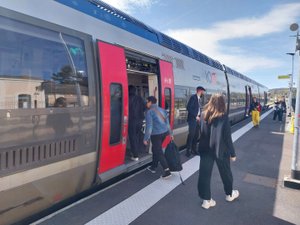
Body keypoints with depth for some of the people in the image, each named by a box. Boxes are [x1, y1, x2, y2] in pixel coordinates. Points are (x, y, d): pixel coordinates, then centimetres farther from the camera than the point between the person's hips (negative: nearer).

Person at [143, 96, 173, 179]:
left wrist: (146, 138, -11)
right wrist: (170, 133, 22)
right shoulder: (162, 110, 13)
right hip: (164, 132, 8)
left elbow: (149, 126, -15)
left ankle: (167, 171, -5)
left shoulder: (149, 112, -9)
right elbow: (167, 122, 16)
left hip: (156, 134, -8)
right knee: (155, 149, 22)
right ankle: (153, 167, 32)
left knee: (159, 152, -1)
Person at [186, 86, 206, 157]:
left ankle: (193, 149, 19)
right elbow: (188, 107, -18)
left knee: (196, 135, 9)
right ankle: (188, 151, 3)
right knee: (191, 135, -6)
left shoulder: (199, 98, 16)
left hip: (197, 119, 8)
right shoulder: (193, 97, -10)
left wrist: (199, 116, 4)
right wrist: (195, 116, -17)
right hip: (192, 119, -8)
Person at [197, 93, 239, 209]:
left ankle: (206, 200, 16)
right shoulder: (224, 117, -14)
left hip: (205, 149, 2)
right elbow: (227, 137, -12)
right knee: (226, 173, 20)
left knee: (204, 174, 9)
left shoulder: (204, 115, -3)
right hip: (220, 150, -2)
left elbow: (201, 133, 4)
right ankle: (229, 194, 41)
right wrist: (233, 153, -2)